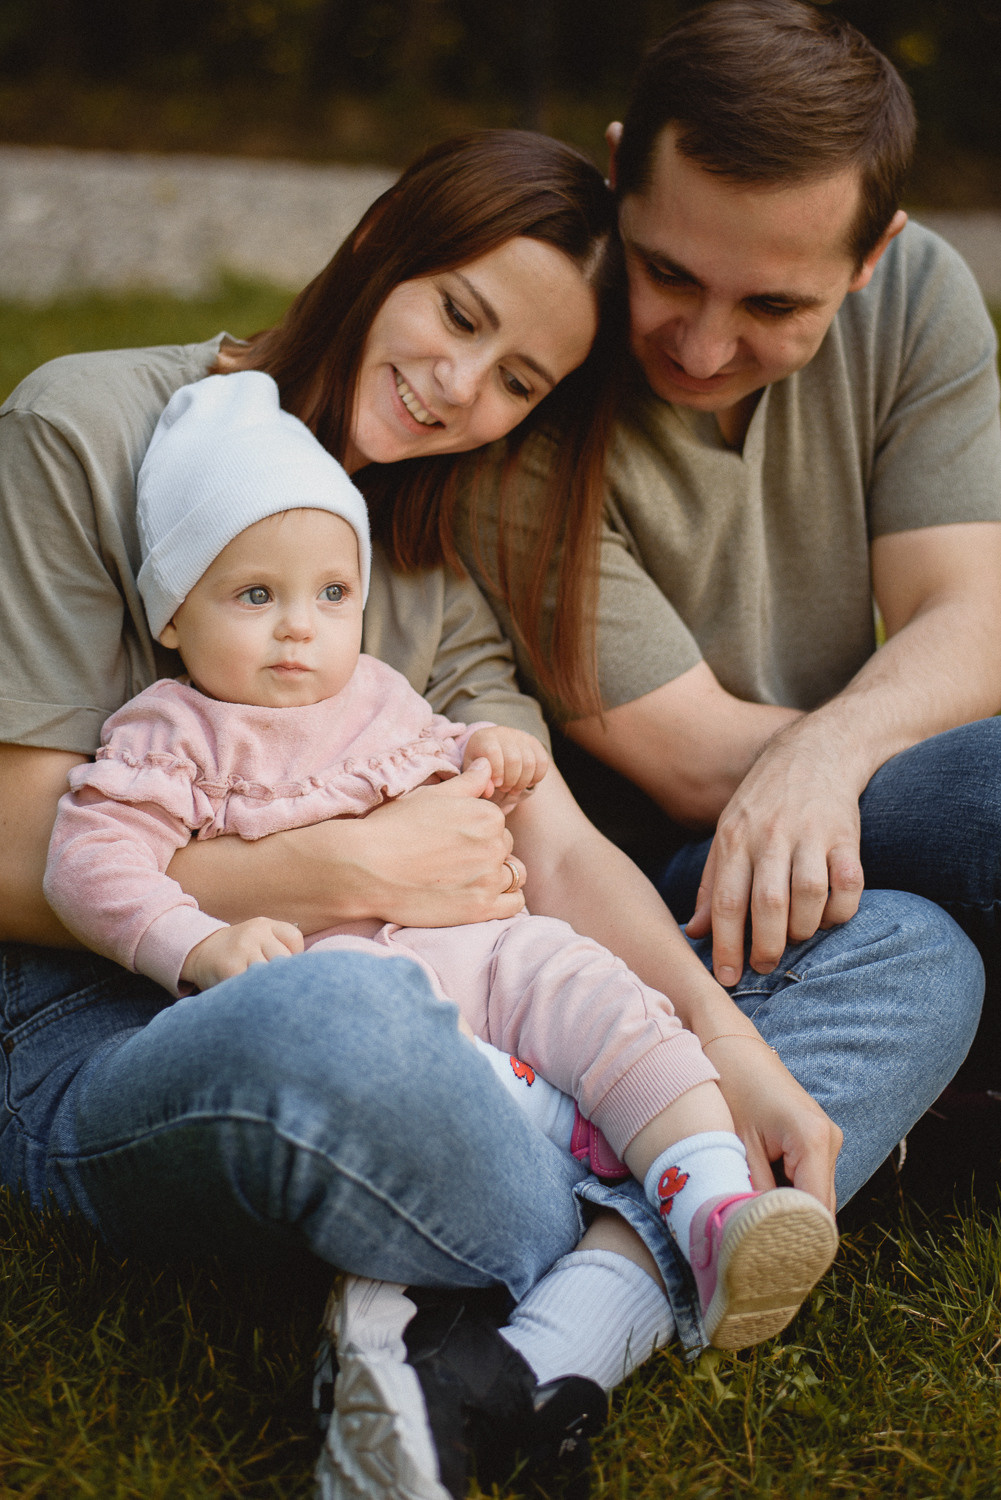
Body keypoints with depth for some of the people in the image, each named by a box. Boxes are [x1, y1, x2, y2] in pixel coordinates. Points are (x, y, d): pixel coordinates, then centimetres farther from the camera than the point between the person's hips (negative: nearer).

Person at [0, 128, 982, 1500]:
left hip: (430, 1004, 6)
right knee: (341, 1020, -44)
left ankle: (505, 1368, -34)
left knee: (917, 953, -9)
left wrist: (727, 1041, -16)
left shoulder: (443, 549, 17)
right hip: (112, 1034, -6)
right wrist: (354, 869, -14)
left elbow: (557, 852, 3)